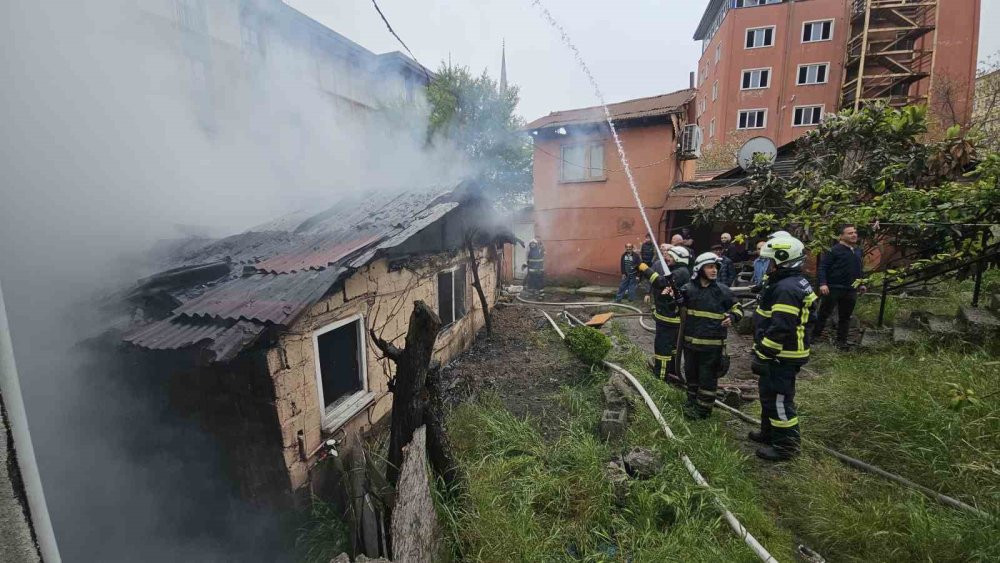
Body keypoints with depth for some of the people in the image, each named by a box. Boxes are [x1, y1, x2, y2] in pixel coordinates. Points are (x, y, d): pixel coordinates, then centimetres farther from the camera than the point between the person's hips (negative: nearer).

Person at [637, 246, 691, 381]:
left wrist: (645, 269, -28)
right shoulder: (672, 270, 11)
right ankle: (672, 370, 40)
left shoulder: (682, 272, -20)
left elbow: (662, 282, -33)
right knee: (672, 344, 24)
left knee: (662, 345, -4)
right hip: (666, 314, 10)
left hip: (671, 317, -10)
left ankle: (660, 375, 5)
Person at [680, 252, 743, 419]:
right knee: (691, 374, 19)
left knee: (708, 377, 5)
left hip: (713, 344, -2)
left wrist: (733, 317, -13)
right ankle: (692, 401, 38)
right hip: (691, 341, 3)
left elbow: (738, 308, 8)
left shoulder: (722, 290, -6)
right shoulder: (688, 288, -3)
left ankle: (703, 408, 20)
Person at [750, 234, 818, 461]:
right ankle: (769, 431, 37)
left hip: (781, 356, -11)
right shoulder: (793, 283, 12)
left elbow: (780, 329, -28)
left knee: (778, 398, 1)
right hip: (783, 352, 11)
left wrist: (762, 354, -21)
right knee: (769, 393, 22)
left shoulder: (787, 289, -24)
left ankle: (786, 444, 15)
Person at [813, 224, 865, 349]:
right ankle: (814, 335, 9)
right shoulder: (834, 250, -10)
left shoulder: (858, 251, 15)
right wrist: (823, 283, -24)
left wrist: (860, 284, 25)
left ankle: (841, 341, 20)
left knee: (845, 317, 11)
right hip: (834, 288, -7)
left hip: (851, 290, 7)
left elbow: (859, 270, 27)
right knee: (824, 313, 0)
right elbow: (822, 267, -14)